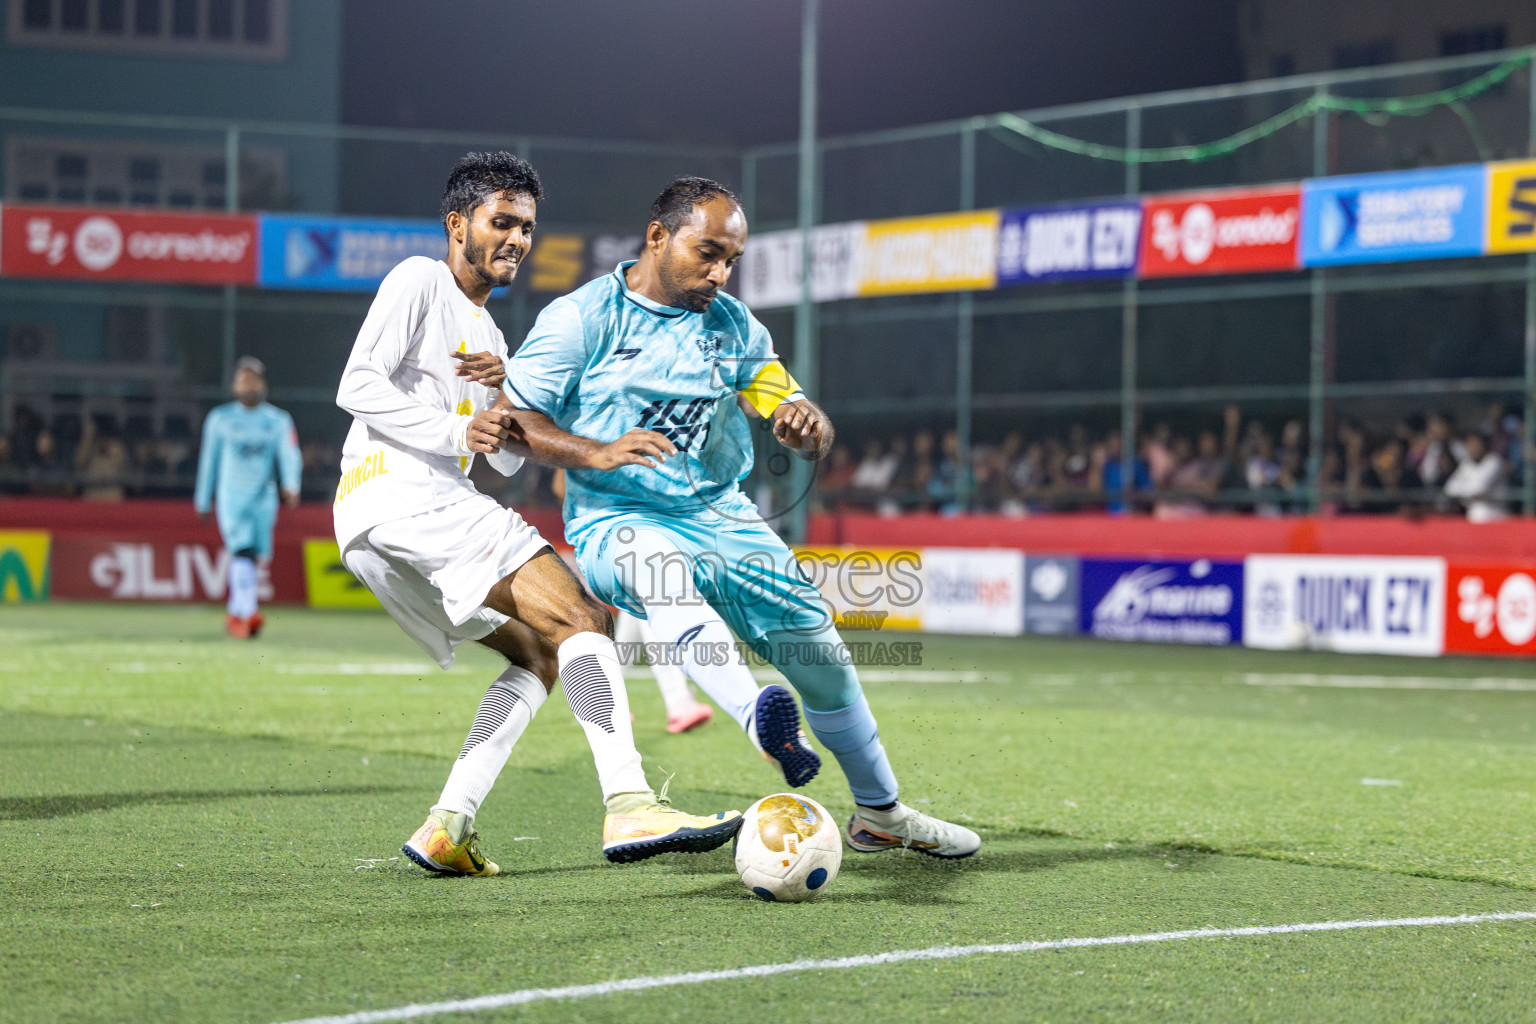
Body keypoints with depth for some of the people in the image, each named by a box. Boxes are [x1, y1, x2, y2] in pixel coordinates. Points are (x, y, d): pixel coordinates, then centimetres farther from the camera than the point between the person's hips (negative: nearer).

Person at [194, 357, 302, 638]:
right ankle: (248, 611, -28)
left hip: (264, 498, 2)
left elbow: (288, 455, -5)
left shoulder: (278, 421, 7)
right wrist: (203, 500, 14)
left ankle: (235, 615, 21)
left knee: (253, 558, 6)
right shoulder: (220, 419, 6)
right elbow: (209, 460, 12)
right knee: (242, 551, -18)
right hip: (231, 496, -2)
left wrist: (291, 485, -24)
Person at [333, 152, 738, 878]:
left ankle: (447, 827, -1)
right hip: (399, 489, -10)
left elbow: (508, 460, 22)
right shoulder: (418, 281, 3)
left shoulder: (487, 334, 29)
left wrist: (506, 389, 3)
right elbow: (359, 387, -10)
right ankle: (629, 807, -32)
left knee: (539, 654, 11)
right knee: (582, 619, -18)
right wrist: (459, 432, -16)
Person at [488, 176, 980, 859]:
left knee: (816, 642, 0)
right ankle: (761, 721, -62)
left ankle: (880, 813, 21)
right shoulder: (583, 317, -4)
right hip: (615, 521, -5)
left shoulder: (734, 327, 9)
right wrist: (597, 454, -21)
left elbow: (811, 438, 8)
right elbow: (510, 419, -5)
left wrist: (804, 425, -18)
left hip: (721, 515, 5)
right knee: (662, 567, -39)